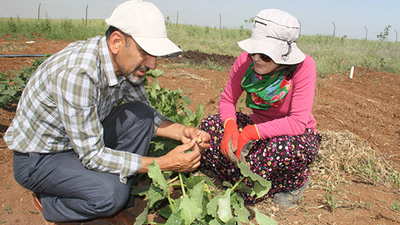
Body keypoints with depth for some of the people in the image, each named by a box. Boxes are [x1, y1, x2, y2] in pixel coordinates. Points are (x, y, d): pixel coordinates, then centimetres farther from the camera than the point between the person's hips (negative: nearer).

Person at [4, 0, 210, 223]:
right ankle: (49, 201, 3)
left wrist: (182, 132, -15)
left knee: (139, 114, -12)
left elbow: (146, 114, 3)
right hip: (38, 158, -7)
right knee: (109, 193, -30)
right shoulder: (77, 73, -35)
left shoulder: (126, 62, -11)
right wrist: (164, 164, -31)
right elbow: (92, 155, -31)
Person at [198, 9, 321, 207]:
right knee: (209, 125, -17)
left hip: (296, 134, -3)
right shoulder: (245, 61, -16)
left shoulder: (303, 66, -27)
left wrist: (250, 133, -35)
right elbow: (227, 100, -4)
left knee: (284, 147, -40)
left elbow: (299, 122, -30)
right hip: (256, 127, 4)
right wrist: (231, 126, -27)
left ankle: (295, 182, -2)